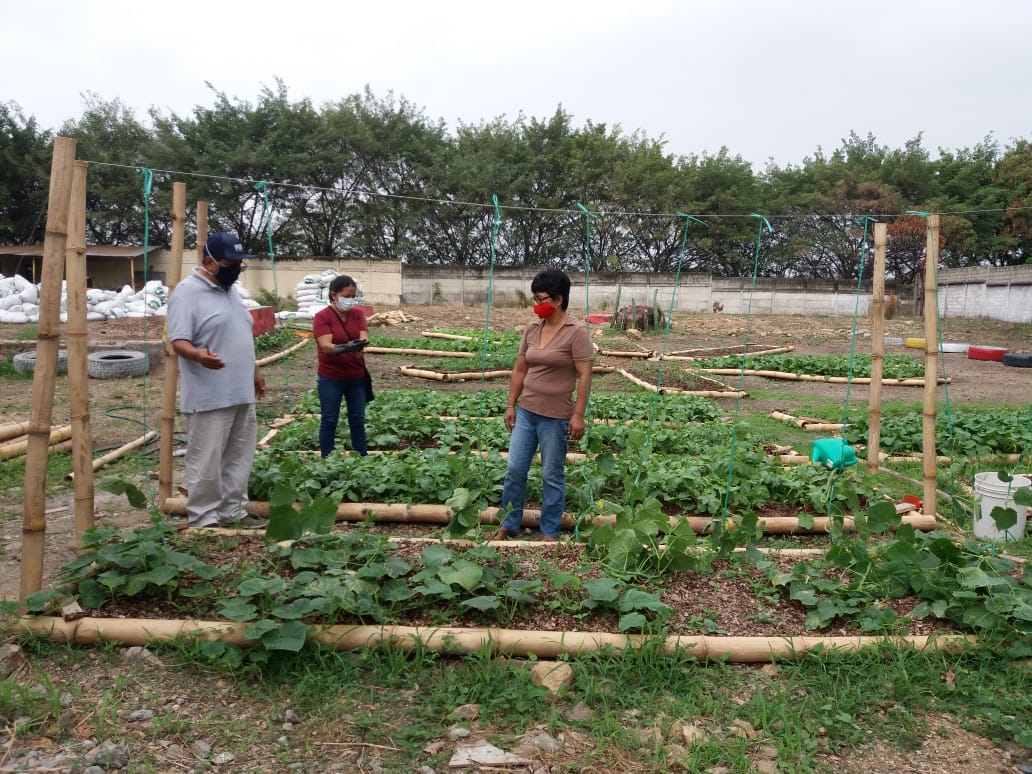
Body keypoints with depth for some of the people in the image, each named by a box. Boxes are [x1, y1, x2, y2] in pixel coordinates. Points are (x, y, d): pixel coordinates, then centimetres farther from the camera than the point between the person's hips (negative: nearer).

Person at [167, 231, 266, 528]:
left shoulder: (230, 289, 15)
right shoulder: (187, 292, -12)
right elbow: (178, 341, -19)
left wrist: (254, 371, 26)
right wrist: (198, 355, -38)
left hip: (241, 393, 9)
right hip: (209, 397, -9)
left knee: (238, 459, 14)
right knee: (207, 463, -2)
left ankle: (232, 512, 24)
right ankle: (204, 520, 8)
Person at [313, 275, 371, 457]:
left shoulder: (358, 313, 2)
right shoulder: (322, 316, -11)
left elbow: (364, 338, -10)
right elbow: (326, 346, -22)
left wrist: (360, 344, -34)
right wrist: (345, 348, -40)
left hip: (356, 376, 4)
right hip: (330, 378, -4)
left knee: (358, 420, 12)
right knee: (329, 421, 6)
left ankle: (363, 458, 22)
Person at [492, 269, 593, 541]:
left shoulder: (576, 332, -12)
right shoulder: (531, 329, 5)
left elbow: (584, 376, -14)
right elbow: (519, 370, 12)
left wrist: (578, 415, -17)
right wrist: (511, 405, 11)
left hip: (556, 417, -5)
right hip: (526, 411, 6)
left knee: (552, 475, 6)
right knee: (514, 469, 9)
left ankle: (550, 532, 21)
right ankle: (509, 524, 24)